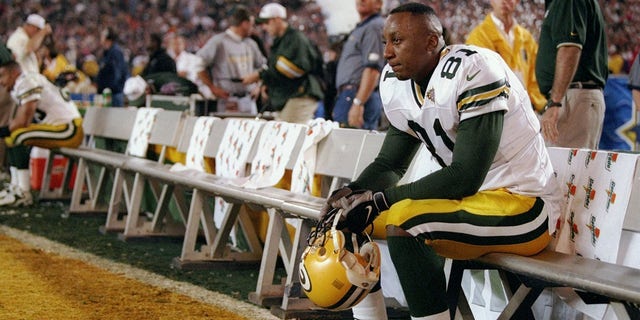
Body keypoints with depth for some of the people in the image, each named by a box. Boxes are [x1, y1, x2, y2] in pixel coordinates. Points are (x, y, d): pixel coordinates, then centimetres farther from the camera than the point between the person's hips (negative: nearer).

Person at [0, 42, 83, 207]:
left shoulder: (27, 83, -15)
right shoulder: (20, 85, 16)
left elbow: (22, 122, -21)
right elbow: (19, 121, 17)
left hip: (70, 131, -11)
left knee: (18, 136, -24)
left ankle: (23, 193, -22)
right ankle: (16, 186, 10)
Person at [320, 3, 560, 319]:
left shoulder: (474, 69, -21)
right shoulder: (397, 83, 3)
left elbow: (466, 177, -24)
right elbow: (389, 165, 13)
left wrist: (381, 199, -21)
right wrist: (351, 194, -8)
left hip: (524, 207, -9)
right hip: (471, 198, 9)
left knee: (404, 219, -30)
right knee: (356, 215, 5)